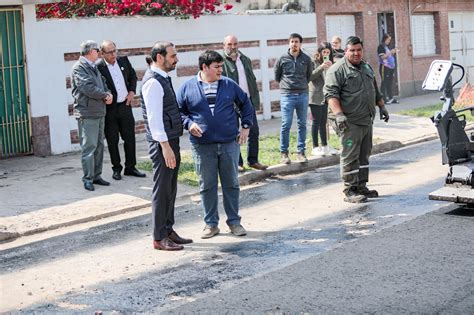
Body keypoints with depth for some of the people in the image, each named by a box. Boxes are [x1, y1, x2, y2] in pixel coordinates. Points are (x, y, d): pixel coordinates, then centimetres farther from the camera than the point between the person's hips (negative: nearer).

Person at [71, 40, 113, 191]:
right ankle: (88, 179, -4)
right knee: (89, 147, -9)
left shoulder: (94, 67, 18)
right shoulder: (79, 68, -11)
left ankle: (96, 175, 21)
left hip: (99, 112, 9)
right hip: (87, 114, -9)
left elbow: (103, 83, 19)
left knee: (99, 146, 13)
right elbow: (88, 88, -21)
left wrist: (108, 94, -3)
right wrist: (105, 95, -9)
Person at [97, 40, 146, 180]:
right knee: (112, 141, 5)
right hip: (109, 109, -4)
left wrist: (132, 91, 5)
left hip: (125, 106, 4)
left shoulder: (123, 60, 1)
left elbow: (133, 76, 16)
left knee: (130, 138, 9)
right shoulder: (98, 67, -14)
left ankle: (130, 167, 20)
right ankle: (116, 169, 17)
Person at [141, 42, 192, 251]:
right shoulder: (153, 82, -16)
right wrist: (165, 146, -23)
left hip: (171, 140, 10)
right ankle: (159, 238, 4)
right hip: (162, 142, -10)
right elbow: (154, 117, -21)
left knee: (170, 188, 15)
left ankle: (168, 231, 25)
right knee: (162, 190, -3)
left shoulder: (163, 78, 14)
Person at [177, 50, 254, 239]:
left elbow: (245, 103, 16)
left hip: (229, 144, 1)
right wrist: (189, 123, -11)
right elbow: (178, 111, 6)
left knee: (231, 184, 7)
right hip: (202, 146, -1)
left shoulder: (229, 85, 5)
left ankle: (234, 221, 20)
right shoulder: (188, 87, 0)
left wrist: (246, 126, 8)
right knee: (207, 186, 6)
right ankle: (211, 224, 19)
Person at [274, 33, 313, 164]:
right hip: (287, 95, -2)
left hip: (303, 95, 3)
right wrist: (286, 85, 8)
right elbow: (277, 77, 11)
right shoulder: (282, 59, 0)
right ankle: (284, 153, 5)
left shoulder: (306, 59, 5)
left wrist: (303, 85, 12)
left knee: (302, 124, 6)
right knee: (286, 125, -4)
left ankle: (301, 152, 15)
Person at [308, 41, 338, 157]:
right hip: (315, 96, -6)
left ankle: (325, 145, 18)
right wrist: (321, 67, -23)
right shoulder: (314, 62, -7)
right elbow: (310, 76, -15)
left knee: (323, 121, 11)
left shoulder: (328, 62, 13)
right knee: (316, 121, -3)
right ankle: (315, 147, 1)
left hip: (325, 96, 6)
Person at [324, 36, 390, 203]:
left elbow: (375, 90, 30)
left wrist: (382, 107, 26)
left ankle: (361, 186, 21)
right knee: (350, 157, -8)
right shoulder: (337, 70, -9)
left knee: (364, 155, 13)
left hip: (367, 120, 8)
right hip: (350, 123, -8)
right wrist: (339, 114, -27)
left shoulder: (367, 67, 18)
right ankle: (350, 191, -4)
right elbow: (331, 93, -17)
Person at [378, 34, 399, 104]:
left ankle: (391, 98, 12)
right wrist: (391, 52, -16)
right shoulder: (381, 47, -7)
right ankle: (384, 99, -6)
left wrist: (394, 52, 8)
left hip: (390, 67, 9)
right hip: (384, 67, -9)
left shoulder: (387, 47, 19)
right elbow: (383, 57, -16)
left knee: (390, 84, 10)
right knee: (384, 83, -6)